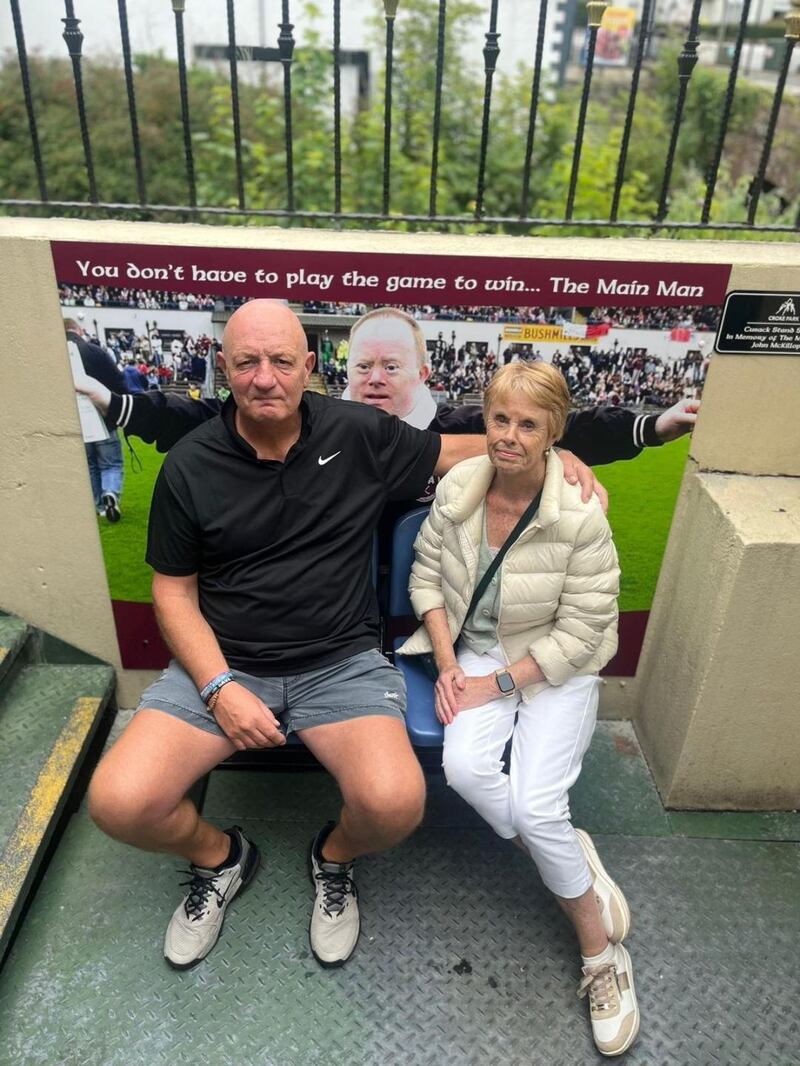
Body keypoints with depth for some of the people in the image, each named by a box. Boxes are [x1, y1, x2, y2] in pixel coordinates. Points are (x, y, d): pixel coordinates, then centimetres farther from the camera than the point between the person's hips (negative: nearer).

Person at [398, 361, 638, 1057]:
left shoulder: (581, 517, -20)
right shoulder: (458, 486, -8)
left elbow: (581, 634, -15)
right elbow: (426, 572, 3)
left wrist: (499, 683, -15)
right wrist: (447, 662, -6)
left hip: (557, 667, -3)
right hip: (474, 652, 4)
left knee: (535, 807, -19)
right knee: (464, 769, -23)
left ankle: (601, 953, 9)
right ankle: (579, 865, 4)